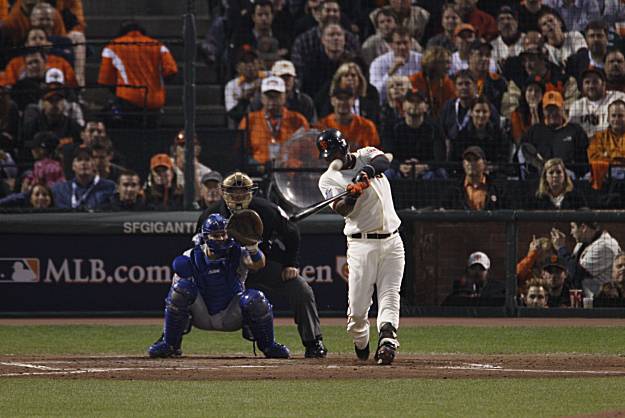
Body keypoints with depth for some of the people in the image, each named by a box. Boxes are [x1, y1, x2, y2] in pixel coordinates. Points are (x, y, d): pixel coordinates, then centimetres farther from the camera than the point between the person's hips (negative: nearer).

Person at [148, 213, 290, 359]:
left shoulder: (237, 254, -10)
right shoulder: (191, 257, -7)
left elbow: (259, 264, -31)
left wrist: (253, 248, -52)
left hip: (231, 317, 0)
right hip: (201, 317, 0)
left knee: (256, 299, -27)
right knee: (181, 287, -25)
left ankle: (268, 346, 0)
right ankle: (170, 344, -12)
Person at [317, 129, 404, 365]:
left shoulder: (366, 156, 9)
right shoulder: (329, 179, 1)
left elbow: (384, 162, -15)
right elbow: (341, 209, -16)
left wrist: (367, 172, -35)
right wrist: (352, 196, -37)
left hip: (392, 241, 2)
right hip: (361, 245, -2)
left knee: (390, 297, -13)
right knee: (357, 308, -5)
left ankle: (387, 340, -26)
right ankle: (360, 343, 20)